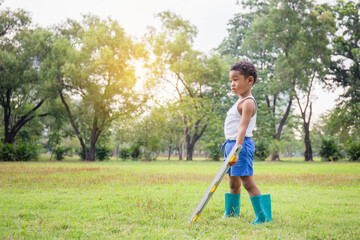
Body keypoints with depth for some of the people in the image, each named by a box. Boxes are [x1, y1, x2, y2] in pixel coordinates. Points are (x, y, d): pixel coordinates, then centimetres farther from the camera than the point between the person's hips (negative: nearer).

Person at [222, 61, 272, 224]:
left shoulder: (248, 103, -14)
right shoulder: (240, 102, 17)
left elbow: (242, 128, -23)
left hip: (241, 144, -10)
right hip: (231, 144, 10)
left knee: (247, 181, -10)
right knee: (234, 182, 18)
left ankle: (263, 217, -7)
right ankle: (231, 214, 29)